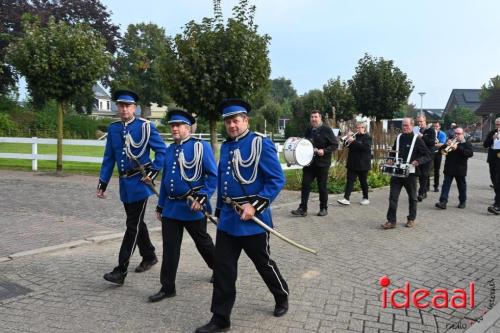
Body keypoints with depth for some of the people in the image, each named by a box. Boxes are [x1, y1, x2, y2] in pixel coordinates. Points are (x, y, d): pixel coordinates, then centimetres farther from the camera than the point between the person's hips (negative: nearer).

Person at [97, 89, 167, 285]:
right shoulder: (113, 128, 7)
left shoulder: (145, 126, -8)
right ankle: (149, 256, 35)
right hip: (124, 183, 6)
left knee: (133, 226, -4)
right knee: (136, 223, 17)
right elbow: (108, 158, 10)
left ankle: (121, 271, 0)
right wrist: (102, 184, 8)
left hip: (139, 183, -6)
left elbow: (162, 150, -4)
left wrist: (153, 172, -11)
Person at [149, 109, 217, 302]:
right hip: (171, 208, 5)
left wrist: (202, 198, -19)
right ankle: (167, 288, 17)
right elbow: (165, 179, 15)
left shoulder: (201, 146, -9)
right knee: (169, 249, 6)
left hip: (192, 208, -5)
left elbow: (213, 176, -11)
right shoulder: (170, 149, 9)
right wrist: (160, 206, 15)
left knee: (203, 243, 13)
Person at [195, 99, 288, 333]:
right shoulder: (225, 147, 11)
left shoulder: (261, 144, -10)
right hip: (227, 219, 6)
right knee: (222, 268, 6)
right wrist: (219, 211, 19)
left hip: (252, 219, -6)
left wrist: (256, 206, -21)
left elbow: (277, 179, -14)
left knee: (264, 263, 12)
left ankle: (282, 297, 39)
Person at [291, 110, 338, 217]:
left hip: (322, 163, -4)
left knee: (322, 187, 4)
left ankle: (324, 208, 18)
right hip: (309, 162, 5)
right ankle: (302, 209, 2)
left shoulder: (326, 130, -5)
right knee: (305, 185, -2)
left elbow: (335, 145, -7)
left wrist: (324, 151, -20)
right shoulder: (309, 130, 12)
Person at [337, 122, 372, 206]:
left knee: (363, 181, 6)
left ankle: (366, 198, 20)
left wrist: (353, 141, -26)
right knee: (350, 180, -3)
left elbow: (365, 146, -22)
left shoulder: (367, 137, -5)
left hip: (362, 164, -5)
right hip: (352, 163, 5)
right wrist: (348, 139, -6)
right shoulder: (355, 136, 14)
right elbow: (347, 144, 15)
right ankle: (346, 198, -8)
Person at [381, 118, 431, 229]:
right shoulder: (399, 137, 10)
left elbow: (428, 156, -6)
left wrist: (418, 161, -24)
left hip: (410, 173, -4)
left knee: (412, 197, 11)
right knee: (393, 197, -2)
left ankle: (411, 219, 25)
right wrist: (390, 159, 4)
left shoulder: (417, 140, -5)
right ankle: (391, 221, 2)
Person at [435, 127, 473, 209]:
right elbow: (440, 151, 6)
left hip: (460, 170, -2)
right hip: (448, 169, 2)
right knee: (446, 185, -6)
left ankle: (462, 202, 24)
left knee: (461, 186, 10)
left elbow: (470, 153, -15)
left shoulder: (466, 144, 3)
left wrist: (458, 148, -23)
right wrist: (446, 145, -13)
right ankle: (443, 202, -11)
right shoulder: (450, 142, 13)